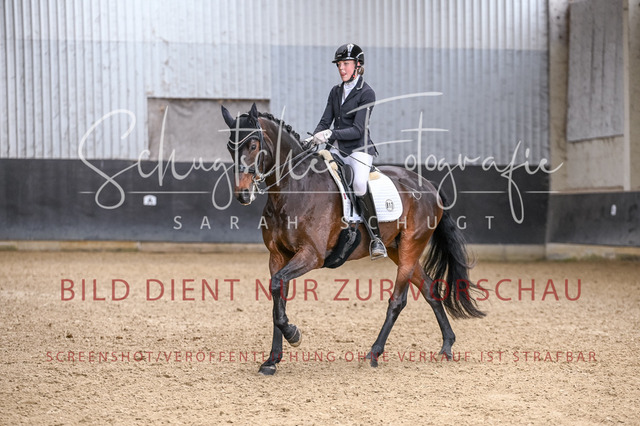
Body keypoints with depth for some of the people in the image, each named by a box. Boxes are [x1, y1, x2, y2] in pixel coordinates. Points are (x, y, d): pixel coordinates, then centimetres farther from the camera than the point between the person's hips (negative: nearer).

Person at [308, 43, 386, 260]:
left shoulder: (366, 93, -7)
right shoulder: (336, 91, 14)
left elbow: (358, 130, -15)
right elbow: (325, 121, 11)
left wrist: (331, 134, -27)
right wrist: (313, 139, -9)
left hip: (359, 149, -7)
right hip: (337, 149, 7)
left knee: (360, 184, -32)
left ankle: (376, 239, -27)